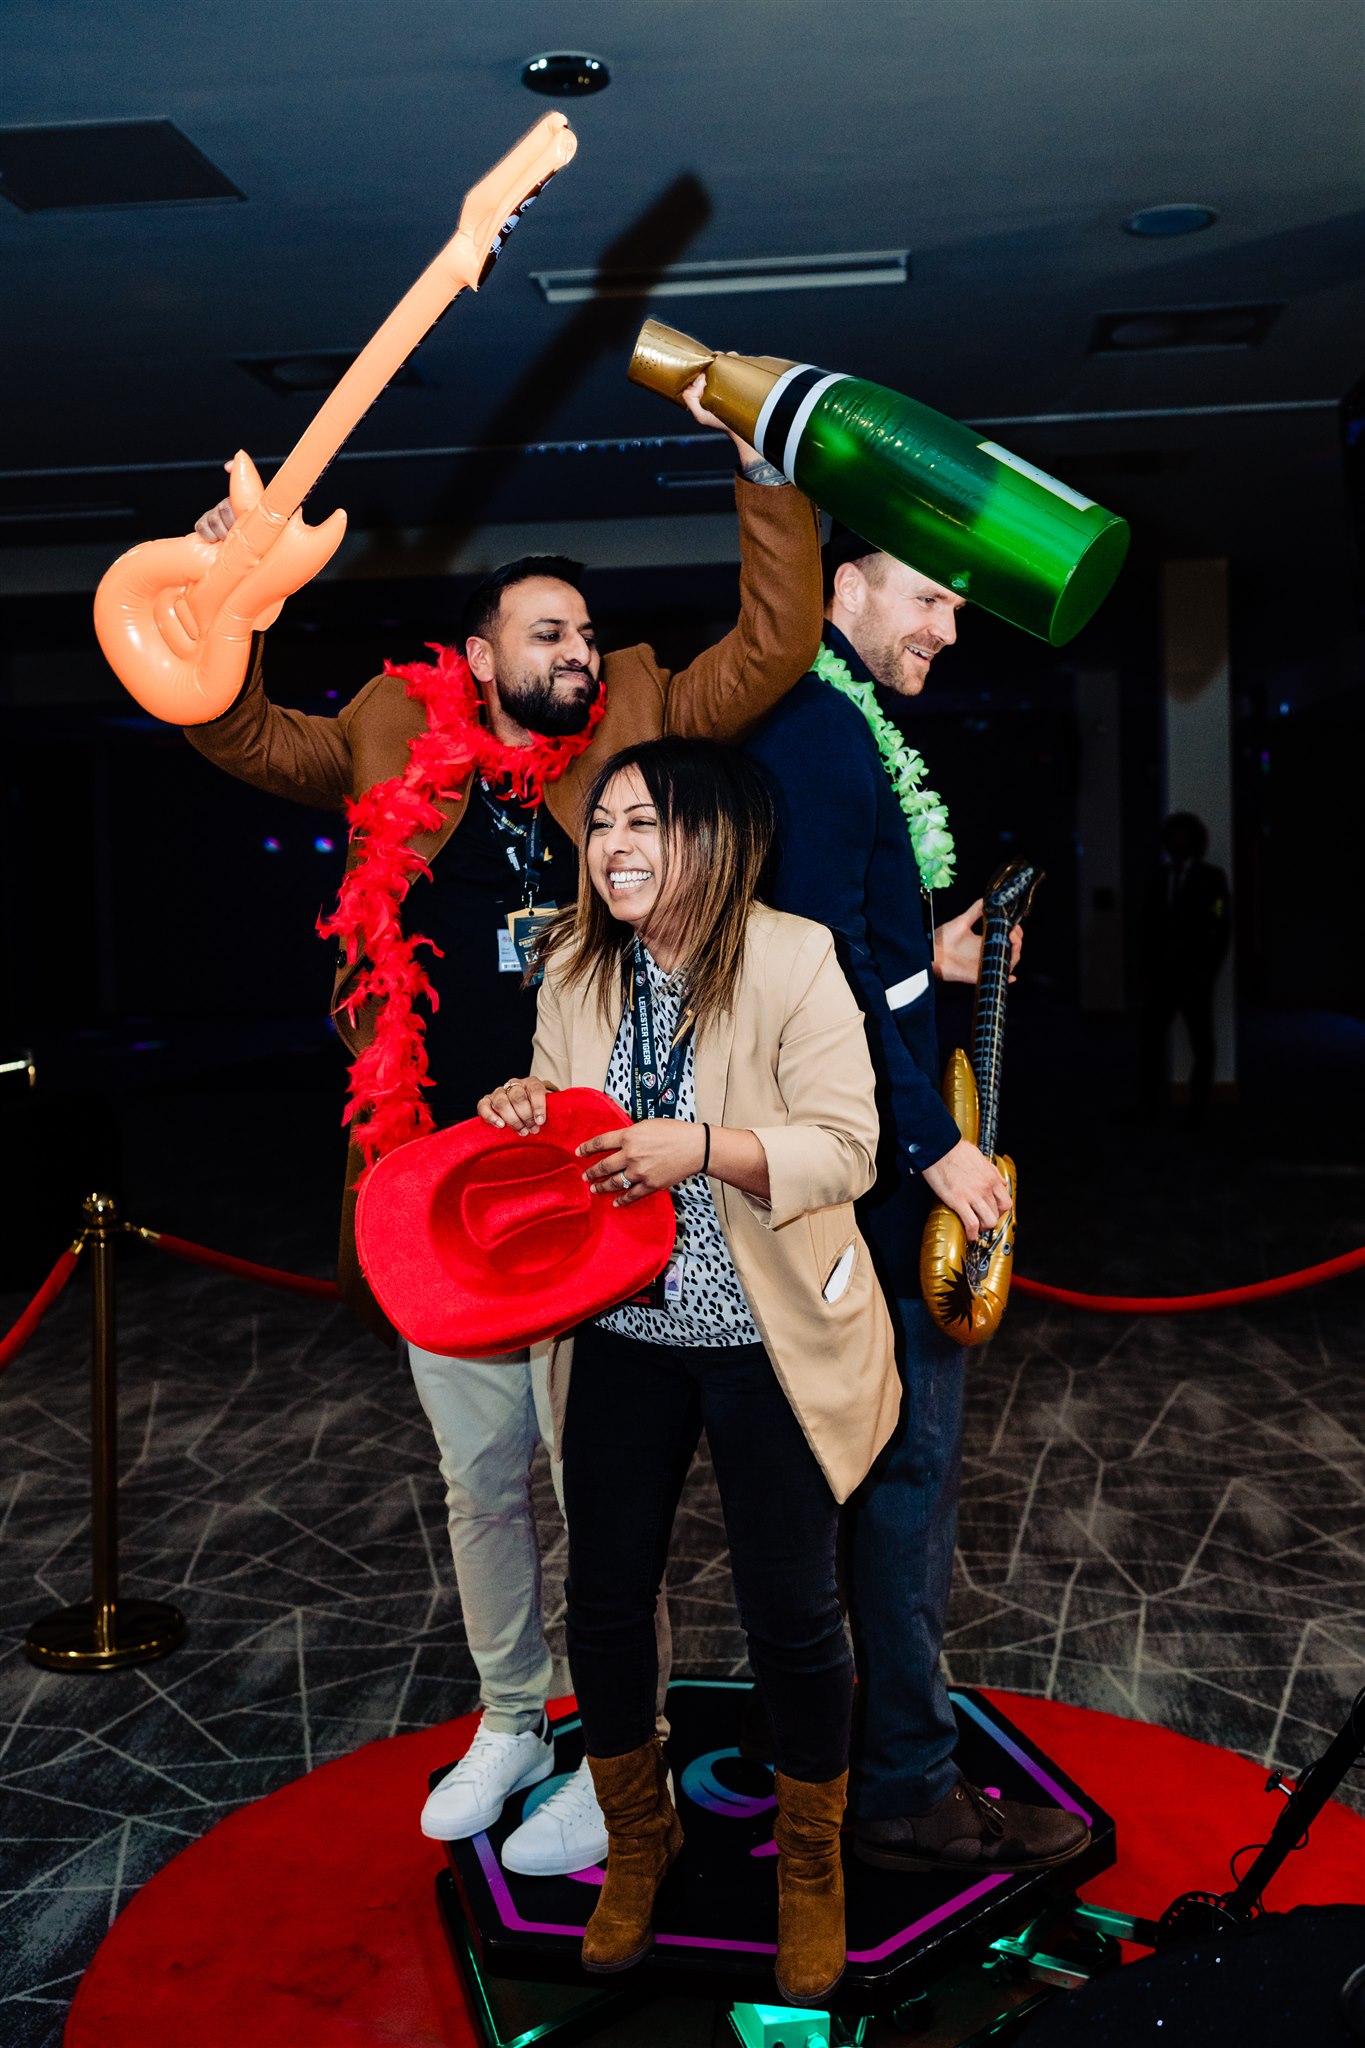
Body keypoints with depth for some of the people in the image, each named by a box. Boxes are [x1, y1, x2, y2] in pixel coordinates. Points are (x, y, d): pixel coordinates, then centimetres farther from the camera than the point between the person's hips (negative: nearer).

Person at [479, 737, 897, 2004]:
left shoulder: (792, 960, -14)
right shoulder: (575, 970, 2)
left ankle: (811, 1862, 34)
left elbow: (846, 1148, -15)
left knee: (789, 1614, 6)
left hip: (766, 1342, -4)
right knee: (603, 1601, 11)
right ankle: (638, 1839, 39)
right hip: (620, 1338, 4)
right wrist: (526, 1117, -10)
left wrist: (700, 1147, -29)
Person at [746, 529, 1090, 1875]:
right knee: (911, 1461, -3)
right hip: (877, 1163, -11)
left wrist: (927, 959, 11)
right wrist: (931, 1141, -21)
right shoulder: (819, 735, -16)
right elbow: (822, 964, -23)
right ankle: (907, 1788, 8)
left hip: (843, 1156, 11)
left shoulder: (827, 728, 17)